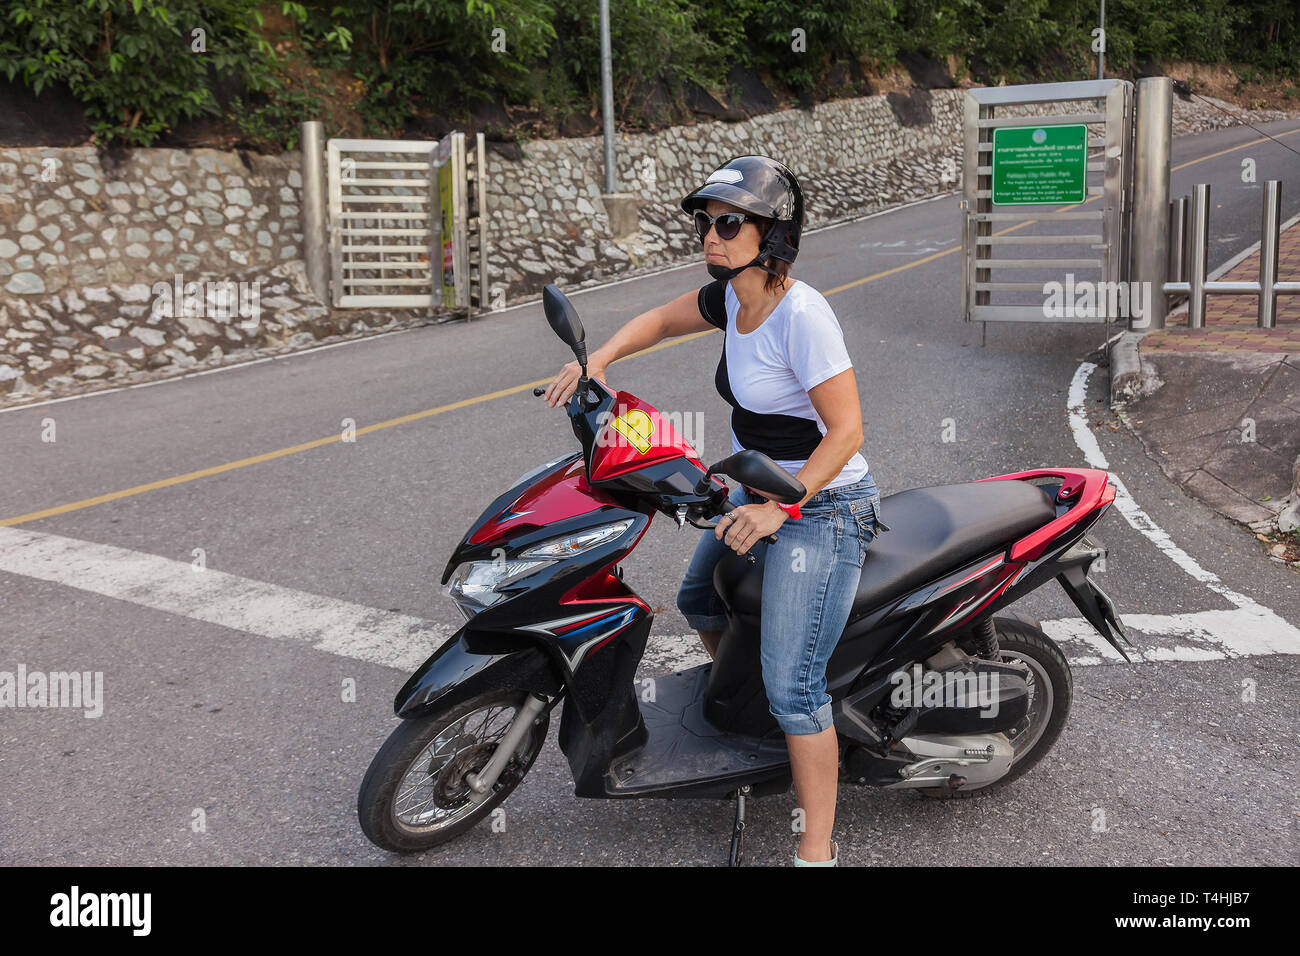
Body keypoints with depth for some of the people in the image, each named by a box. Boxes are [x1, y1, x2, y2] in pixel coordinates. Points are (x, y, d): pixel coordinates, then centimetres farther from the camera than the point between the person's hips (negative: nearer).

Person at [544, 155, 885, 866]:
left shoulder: (801, 315, -25)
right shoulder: (732, 296, -1)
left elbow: (846, 431, -25)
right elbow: (661, 320, 17)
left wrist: (780, 509, -29)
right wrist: (598, 358, 0)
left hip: (821, 508, -9)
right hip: (759, 491, 10)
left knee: (791, 688, -12)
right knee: (699, 601, 27)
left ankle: (817, 852, -2)